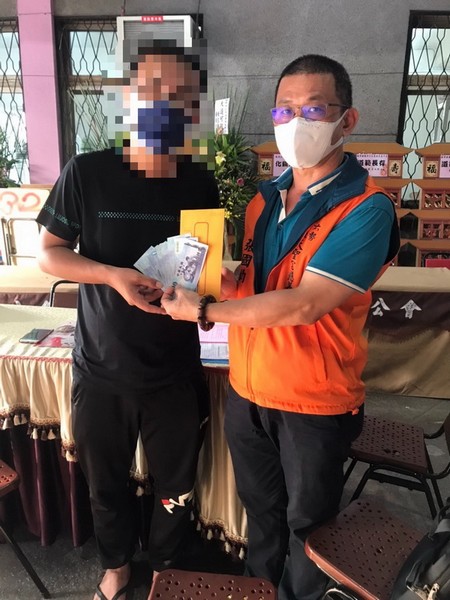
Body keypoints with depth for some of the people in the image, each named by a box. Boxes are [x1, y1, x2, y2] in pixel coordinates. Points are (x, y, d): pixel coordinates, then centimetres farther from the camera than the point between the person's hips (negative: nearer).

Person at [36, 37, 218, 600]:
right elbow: (49, 253, -4)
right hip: (100, 369, 0)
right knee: (105, 482, 21)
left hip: (175, 372, 1)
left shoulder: (205, 184, -4)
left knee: (175, 487, 19)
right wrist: (113, 275, -22)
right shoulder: (87, 173, -9)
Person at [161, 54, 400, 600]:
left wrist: (205, 311, -20)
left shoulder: (365, 210, -19)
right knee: (260, 510, 27)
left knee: (308, 524, 20)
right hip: (246, 390, 6)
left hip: (314, 403, -5)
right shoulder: (265, 197, 3)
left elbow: (303, 305, -27)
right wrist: (216, 278, -10)